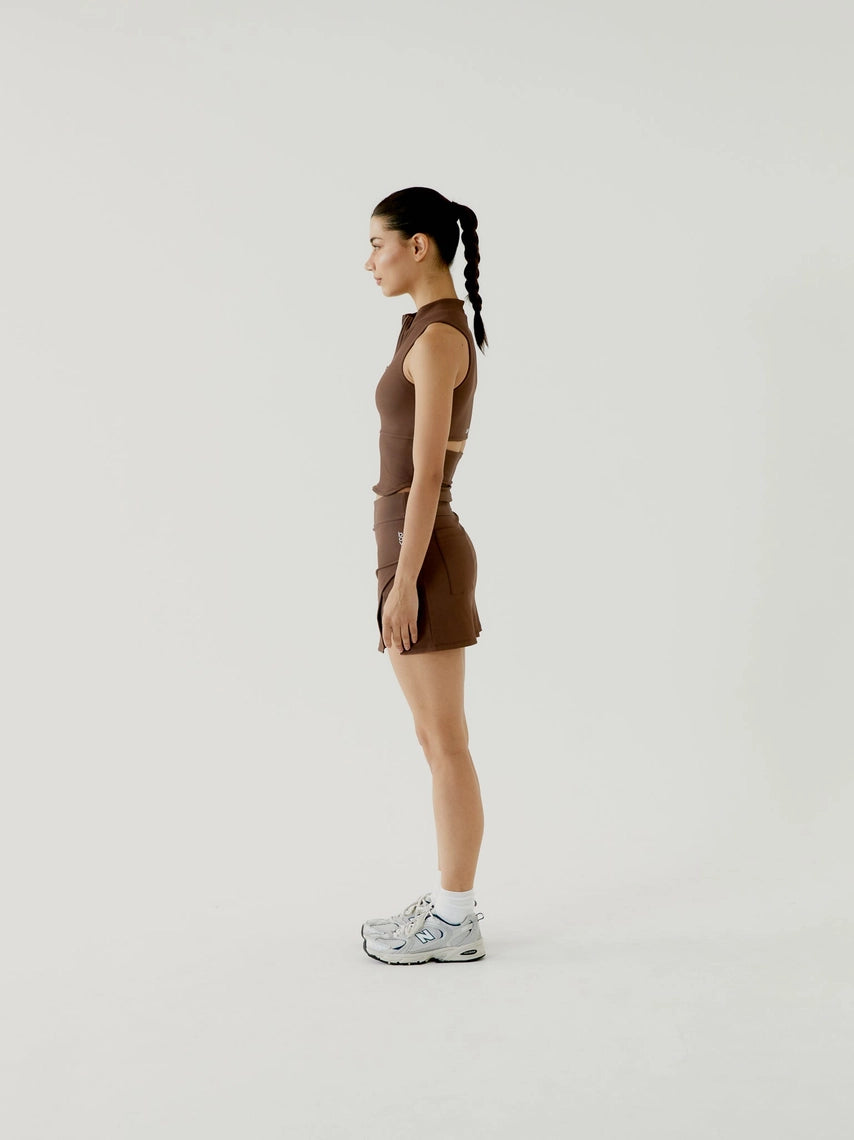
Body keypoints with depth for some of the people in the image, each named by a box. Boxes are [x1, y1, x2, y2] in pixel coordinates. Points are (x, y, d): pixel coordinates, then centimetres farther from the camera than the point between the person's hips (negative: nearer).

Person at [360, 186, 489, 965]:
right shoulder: (440, 332, 16)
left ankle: (455, 923, 11)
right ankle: (451, 903, 25)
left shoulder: (437, 336, -14)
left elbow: (426, 473, -19)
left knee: (445, 744, -1)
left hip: (421, 551, -10)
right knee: (437, 740, 14)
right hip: (419, 545, 10)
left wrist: (403, 583, -19)